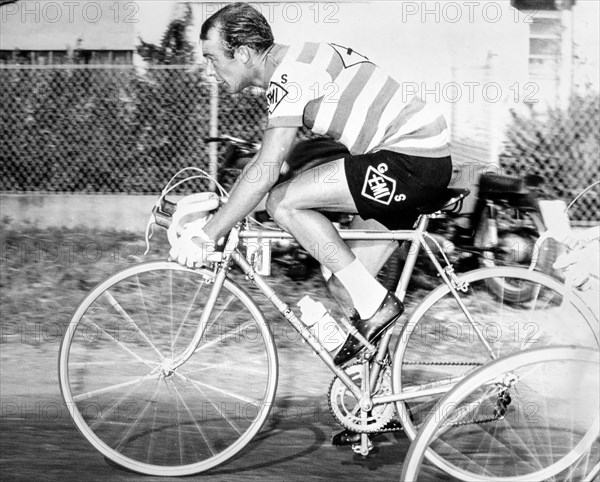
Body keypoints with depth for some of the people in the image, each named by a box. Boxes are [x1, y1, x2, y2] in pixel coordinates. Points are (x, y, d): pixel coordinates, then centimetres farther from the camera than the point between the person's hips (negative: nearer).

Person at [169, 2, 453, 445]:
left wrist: (206, 237, -21)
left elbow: (265, 172, -23)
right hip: (420, 161, 10)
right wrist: (222, 210, 20)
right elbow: (268, 165, 22)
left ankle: (375, 304, -8)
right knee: (344, 285, 11)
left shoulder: (292, 73, -17)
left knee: (285, 202, -16)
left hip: (413, 157, -10)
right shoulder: (289, 67, 14)